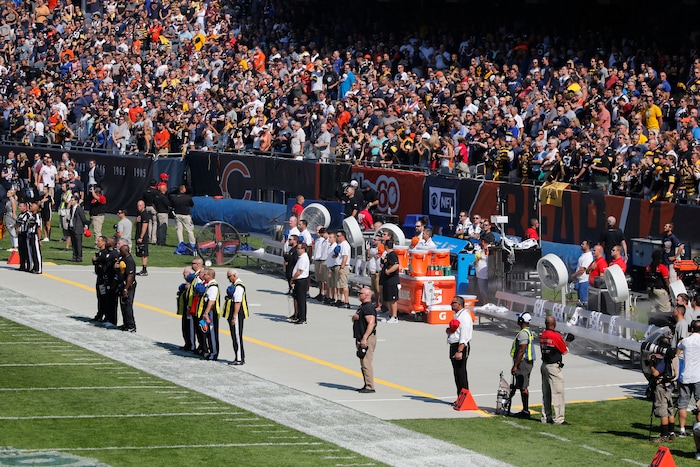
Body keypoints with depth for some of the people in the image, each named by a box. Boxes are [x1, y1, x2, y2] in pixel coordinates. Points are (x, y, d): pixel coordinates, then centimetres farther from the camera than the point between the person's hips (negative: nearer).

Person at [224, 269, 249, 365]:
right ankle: (238, 358, 19)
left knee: (237, 336, -6)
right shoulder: (235, 285, 14)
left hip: (237, 316, -10)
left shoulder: (239, 287, -18)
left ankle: (239, 359, -3)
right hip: (233, 315, 10)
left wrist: (234, 317, -23)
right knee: (235, 336, 13)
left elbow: (237, 303, -22)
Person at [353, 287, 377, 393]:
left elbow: (371, 324, -24)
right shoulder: (362, 307, 18)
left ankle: (370, 386, -14)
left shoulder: (369, 308, -15)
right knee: (363, 363, 13)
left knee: (366, 363, -13)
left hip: (368, 338, -11)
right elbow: (354, 319, 26)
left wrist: (364, 338, -28)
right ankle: (367, 385, 18)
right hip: (361, 339, 11)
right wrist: (354, 317, 0)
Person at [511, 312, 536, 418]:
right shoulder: (529, 332, 16)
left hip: (522, 362, -11)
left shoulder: (523, 333, -17)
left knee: (523, 388, -8)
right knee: (523, 387, 14)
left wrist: (515, 366, -21)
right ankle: (525, 410, 19)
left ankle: (526, 411, -7)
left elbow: (522, 351, -22)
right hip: (528, 362, 11)